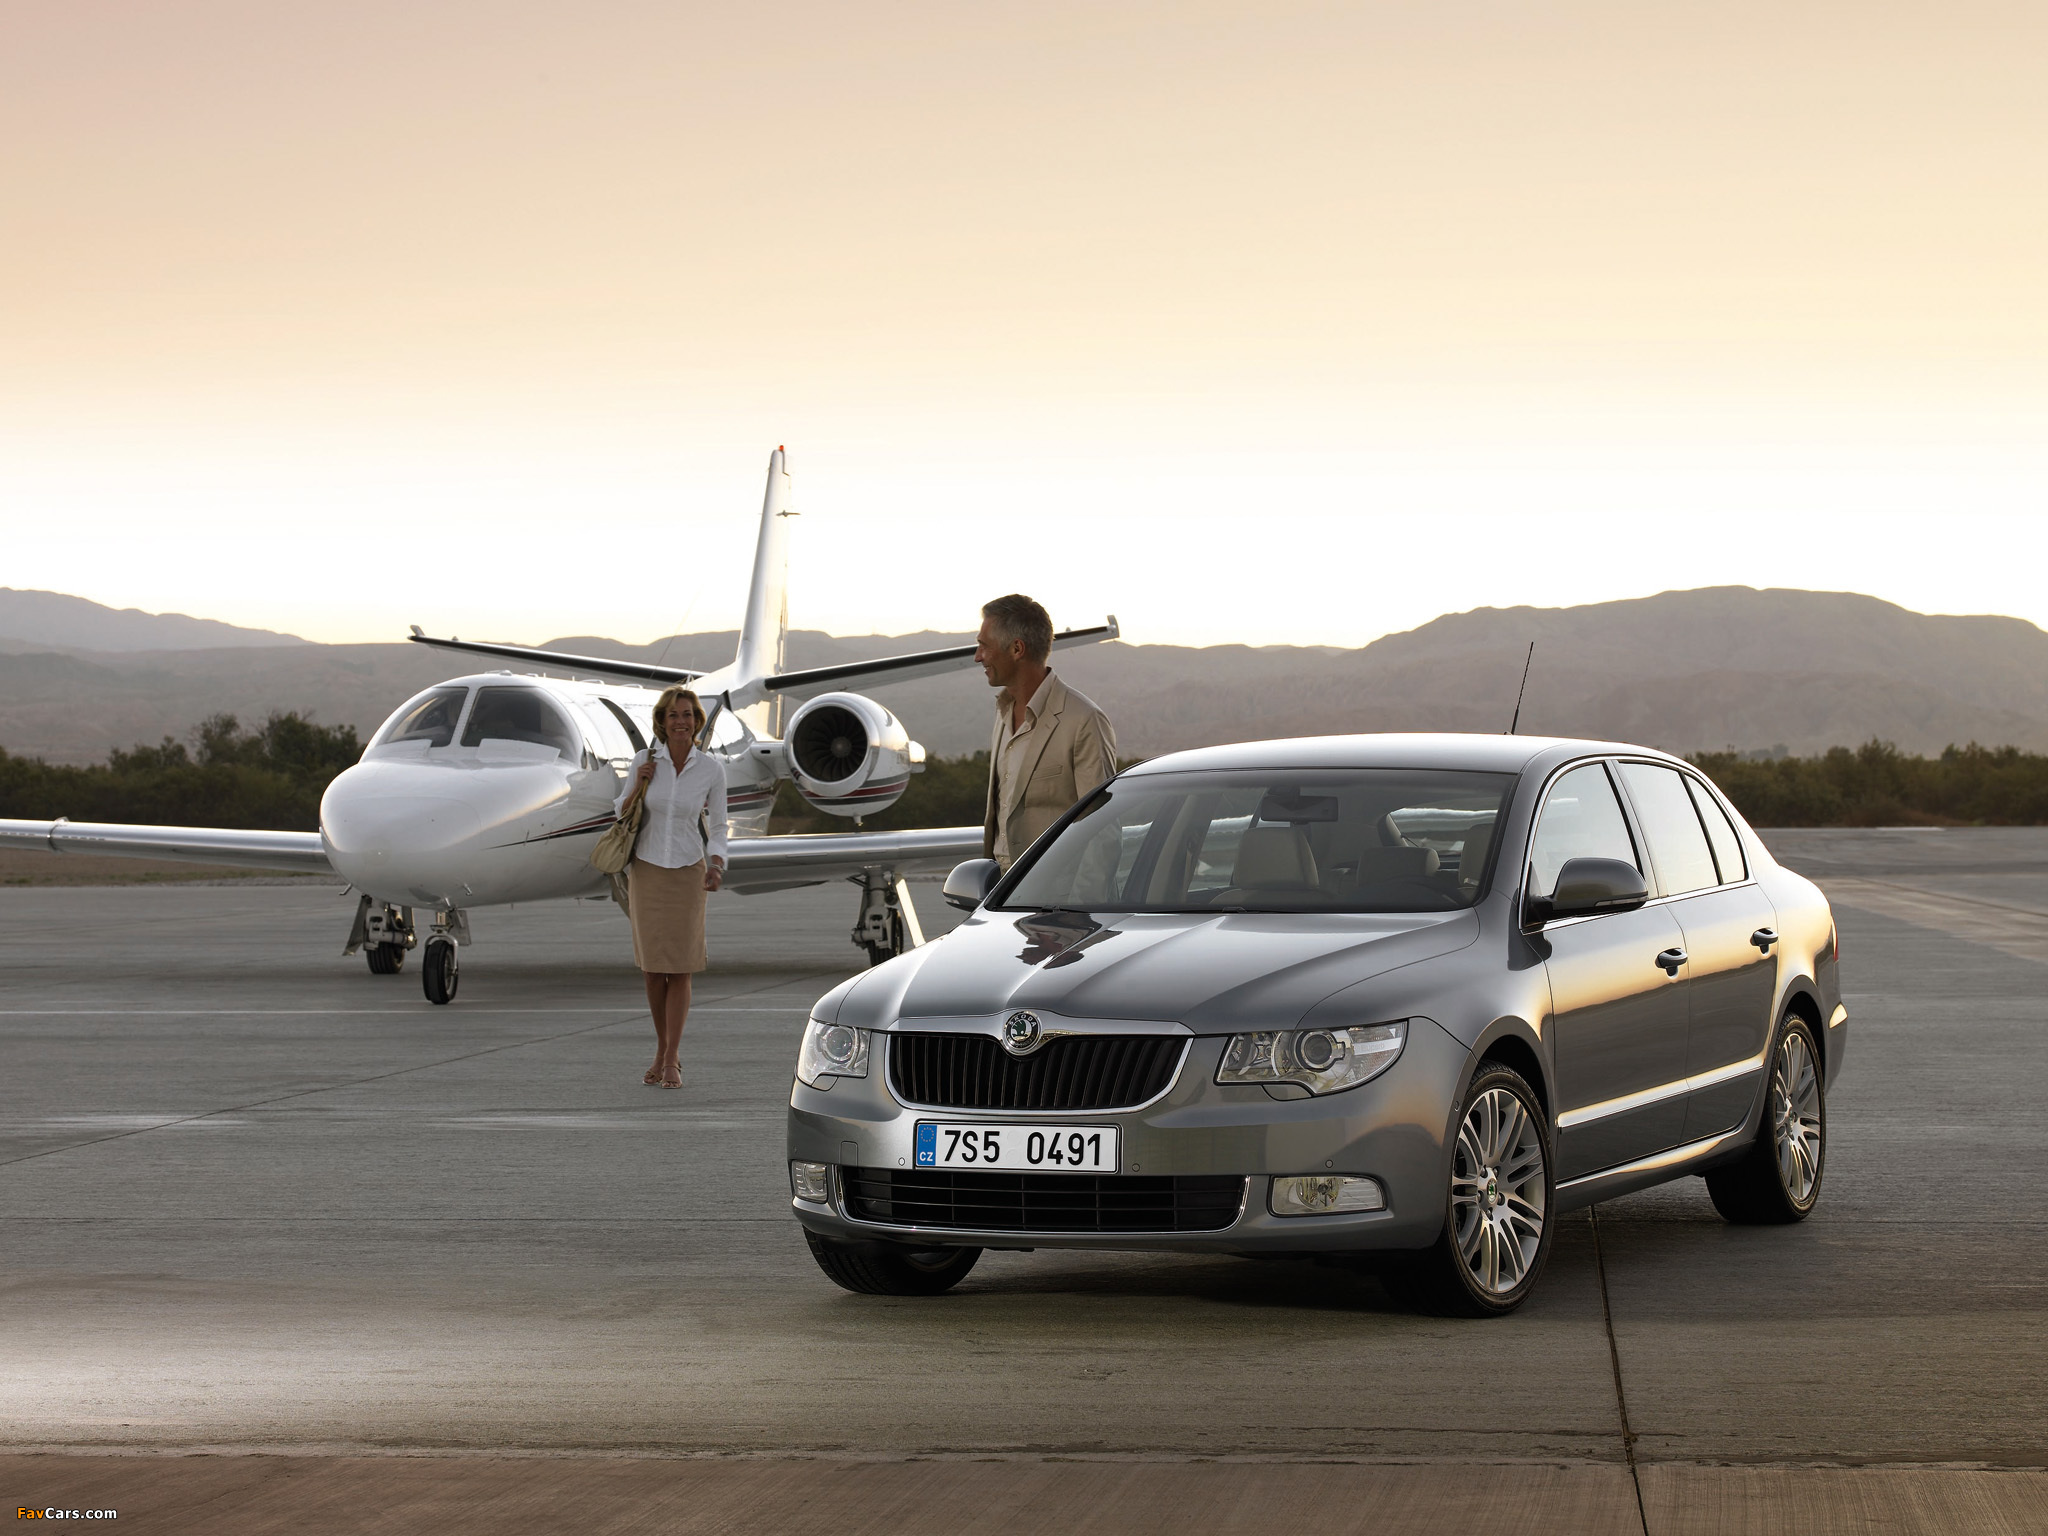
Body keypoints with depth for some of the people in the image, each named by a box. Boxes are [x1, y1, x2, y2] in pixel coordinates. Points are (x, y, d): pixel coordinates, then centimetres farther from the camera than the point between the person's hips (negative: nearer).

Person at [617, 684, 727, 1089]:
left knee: (678, 970, -4)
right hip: (646, 870, 1)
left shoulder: (712, 771, -7)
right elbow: (622, 813, 4)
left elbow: (717, 828, 2)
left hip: (687, 874, -1)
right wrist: (639, 784, -15)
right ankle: (662, 1052, 23)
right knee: (653, 968, 6)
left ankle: (671, 1060, 3)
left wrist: (716, 869, -15)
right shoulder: (645, 760, -6)